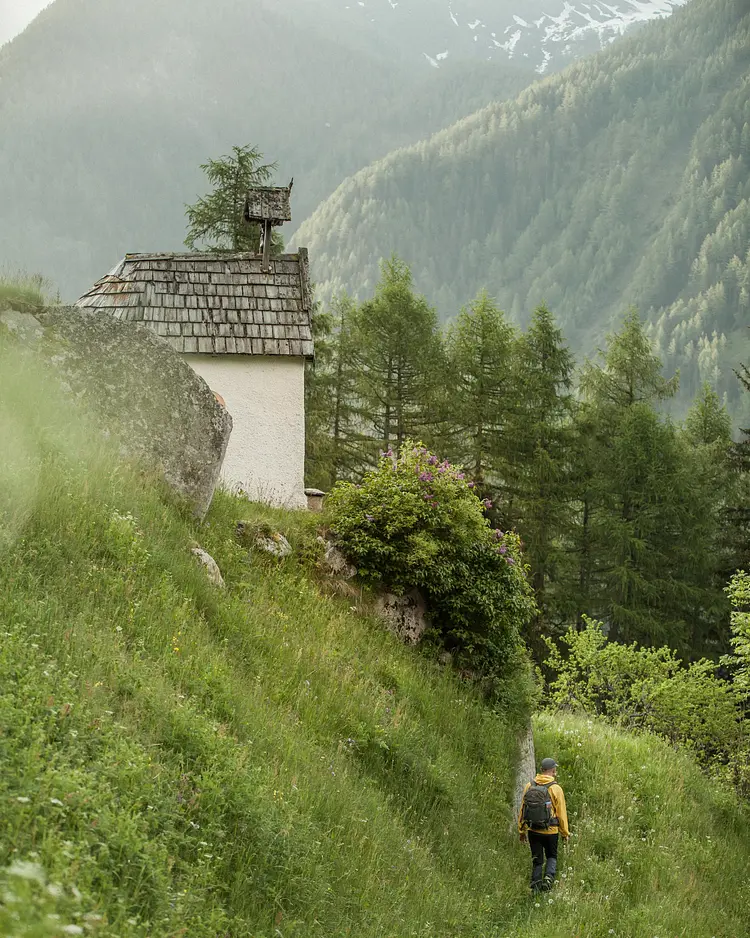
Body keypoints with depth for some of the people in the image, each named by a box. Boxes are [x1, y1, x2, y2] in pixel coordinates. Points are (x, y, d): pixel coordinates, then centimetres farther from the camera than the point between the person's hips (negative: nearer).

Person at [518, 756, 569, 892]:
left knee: (537, 860, 14)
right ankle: (548, 877, -6)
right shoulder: (555, 789, -11)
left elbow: (522, 810, 4)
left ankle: (535, 885, 10)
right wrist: (565, 833, 3)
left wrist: (522, 831, 14)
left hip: (533, 831, 3)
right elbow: (561, 813, -8)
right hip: (550, 831, -3)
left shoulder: (529, 786, 0)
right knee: (552, 857, 17)